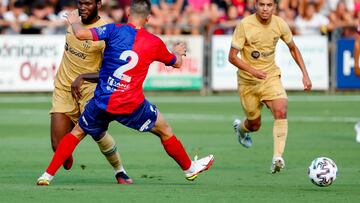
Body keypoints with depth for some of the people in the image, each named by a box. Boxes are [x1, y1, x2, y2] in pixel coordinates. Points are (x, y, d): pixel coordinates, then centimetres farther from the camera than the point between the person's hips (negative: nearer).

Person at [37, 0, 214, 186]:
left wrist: (74, 22, 7)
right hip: (132, 106, 0)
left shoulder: (114, 30, -7)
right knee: (165, 131, 23)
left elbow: (81, 34, -17)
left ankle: (48, 175, 13)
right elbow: (177, 63, 20)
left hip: (102, 102, 0)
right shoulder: (155, 43, 1)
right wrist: (177, 53, 45)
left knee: (77, 133, 20)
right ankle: (189, 168, 38)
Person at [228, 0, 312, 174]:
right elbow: (232, 57, -16)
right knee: (255, 125, 10)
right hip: (248, 81, -2)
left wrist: (305, 74, 3)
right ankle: (239, 127, 47)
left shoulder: (280, 24, -8)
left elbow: (293, 48, 10)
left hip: (271, 76, 2)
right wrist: (252, 71, -31)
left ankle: (277, 158, -26)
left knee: (281, 111, -24)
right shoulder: (245, 25, -18)